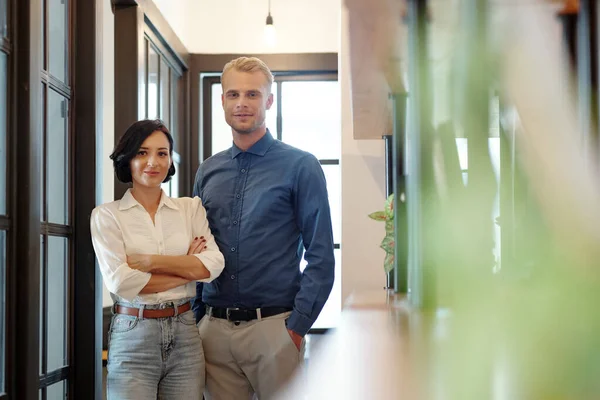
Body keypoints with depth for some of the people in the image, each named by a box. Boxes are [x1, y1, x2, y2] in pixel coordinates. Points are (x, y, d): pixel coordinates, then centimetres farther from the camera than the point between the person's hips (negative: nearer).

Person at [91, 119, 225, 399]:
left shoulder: (191, 208, 8)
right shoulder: (106, 215, 0)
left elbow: (214, 265, -5)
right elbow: (120, 282, -12)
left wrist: (150, 261, -12)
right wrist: (188, 269, -8)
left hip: (185, 334, 2)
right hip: (133, 336, -2)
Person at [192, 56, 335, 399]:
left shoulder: (300, 167, -2)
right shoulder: (208, 172, 12)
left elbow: (321, 258, -7)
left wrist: (297, 326, -12)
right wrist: (196, 318, 8)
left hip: (273, 328, -4)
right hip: (214, 329, 4)